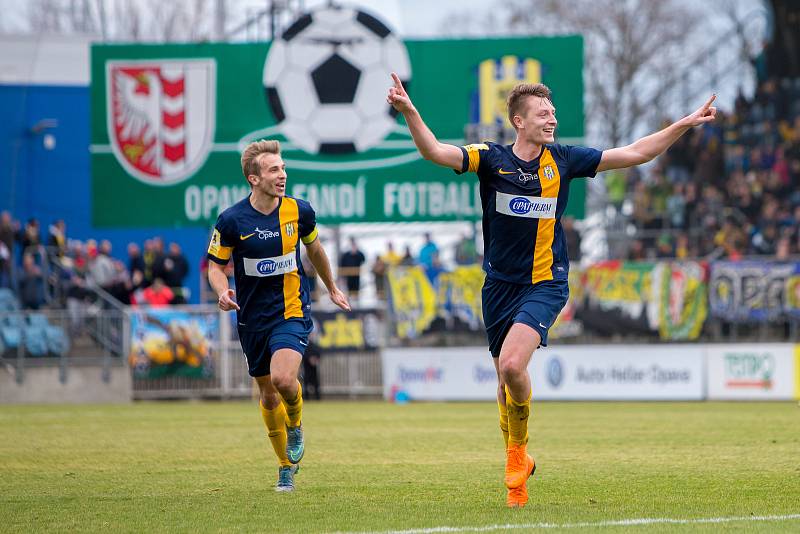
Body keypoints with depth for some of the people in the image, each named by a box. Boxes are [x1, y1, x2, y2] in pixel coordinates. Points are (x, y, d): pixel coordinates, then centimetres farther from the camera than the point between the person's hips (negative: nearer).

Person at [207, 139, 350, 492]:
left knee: (283, 379, -24)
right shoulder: (231, 220, -11)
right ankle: (286, 465, 28)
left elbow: (314, 249, 15)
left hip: (291, 312, -1)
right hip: (252, 317, 1)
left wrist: (332, 288, 27)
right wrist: (222, 291, -21)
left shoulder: (299, 211, -5)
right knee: (268, 394, 9)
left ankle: (295, 426, 10)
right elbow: (216, 264, 1)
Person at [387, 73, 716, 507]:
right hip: (500, 286, 2)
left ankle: (517, 451, -2)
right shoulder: (491, 160, -5)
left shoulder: (563, 159, -1)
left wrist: (686, 124, 2)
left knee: (512, 365, -24)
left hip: (545, 284, -2)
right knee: (505, 380, 8)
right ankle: (516, 470, 28)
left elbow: (635, 153, 5)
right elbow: (434, 151, -17)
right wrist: (409, 112, -34)